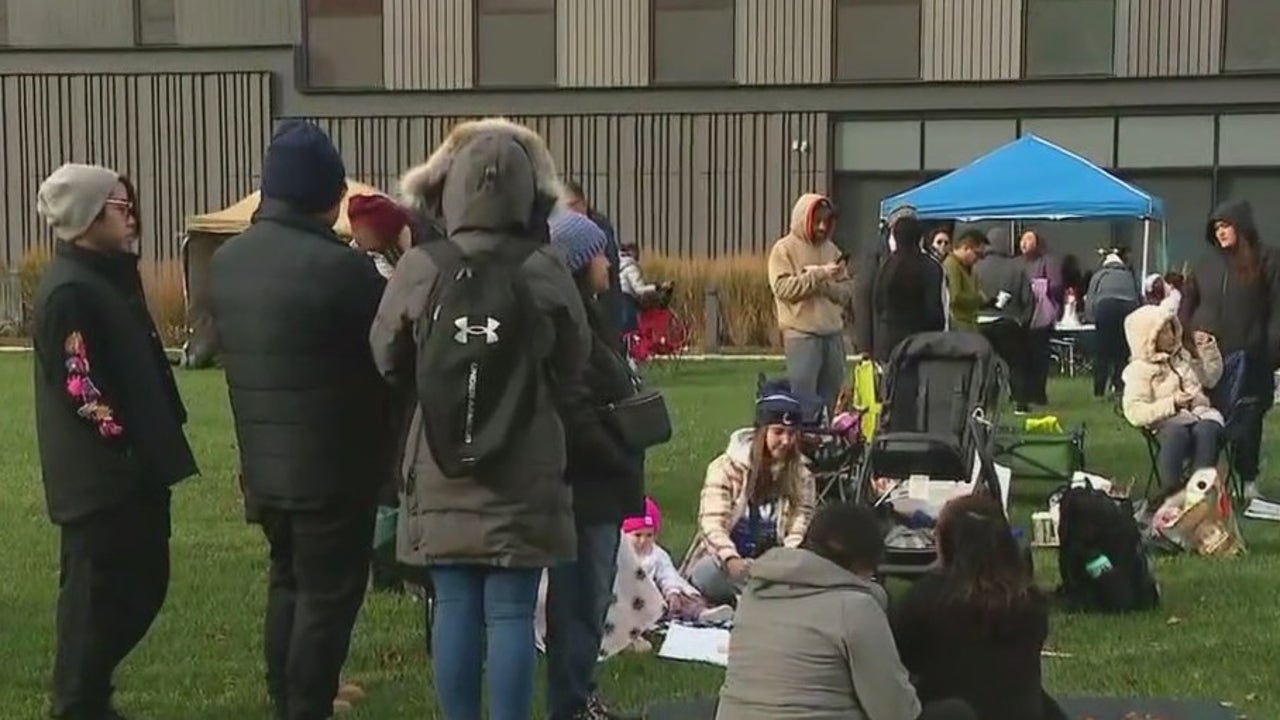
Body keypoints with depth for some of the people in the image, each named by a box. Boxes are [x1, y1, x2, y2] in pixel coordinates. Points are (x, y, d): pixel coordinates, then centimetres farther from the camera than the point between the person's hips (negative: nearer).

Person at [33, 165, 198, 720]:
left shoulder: (109, 277, 15)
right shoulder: (68, 292, -17)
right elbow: (81, 389, -22)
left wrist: (153, 448, 15)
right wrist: (126, 443, -17)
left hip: (130, 470, 10)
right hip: (99, 475, -10)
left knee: (143, 585, 16)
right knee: (98, 596, -1)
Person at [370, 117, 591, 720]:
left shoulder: (420, 267, -10)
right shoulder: (545, 271, -11)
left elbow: (387, 361, 4)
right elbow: (574, 363, 3)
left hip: (442, 469, 1)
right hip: (523, 472, -1)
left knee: (455, 608, 9)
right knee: (512, 614, 4)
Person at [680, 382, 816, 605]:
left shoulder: (801, 477, 4)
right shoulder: (726, 467, -5)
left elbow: (800, 532, -4)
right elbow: (712, 522, -15)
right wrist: (731, 560, -35)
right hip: (724, 563, -2)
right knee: (707, 575, -38)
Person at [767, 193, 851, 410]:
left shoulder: (832, 250, 14)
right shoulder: (784, 249, -1)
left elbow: (844, 292, 9)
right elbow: (782, 287, -14)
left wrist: (824, 283, -11)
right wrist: (819, 274, -17)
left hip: (833, 333, 6)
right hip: (801, 334, -5)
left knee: (830, 398, 9)